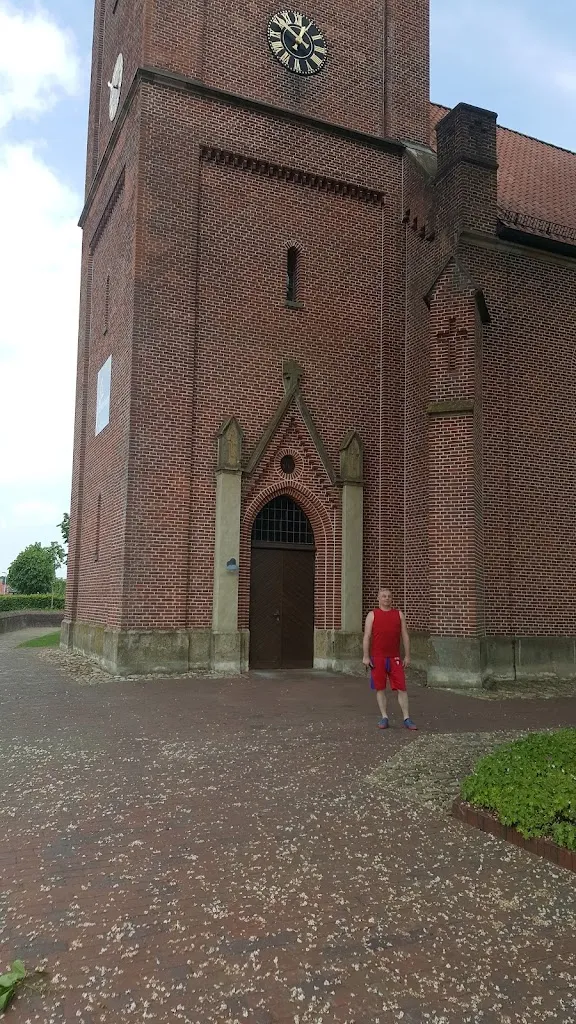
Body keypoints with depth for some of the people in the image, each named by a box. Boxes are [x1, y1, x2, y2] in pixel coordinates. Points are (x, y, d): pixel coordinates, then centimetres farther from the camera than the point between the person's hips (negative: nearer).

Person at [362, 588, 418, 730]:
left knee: (401, 688, -1)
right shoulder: (372, 615, 4)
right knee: (380, 688, 4)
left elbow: (405, 636, 9)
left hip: (395, 658, 1)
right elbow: (367, 637, 0)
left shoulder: (399, 614, 9)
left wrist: (407, 656, 3)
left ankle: (406, 719, 4)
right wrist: (366, 657, -7)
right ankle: (384, 718, 12)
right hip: (377, 658, -1)